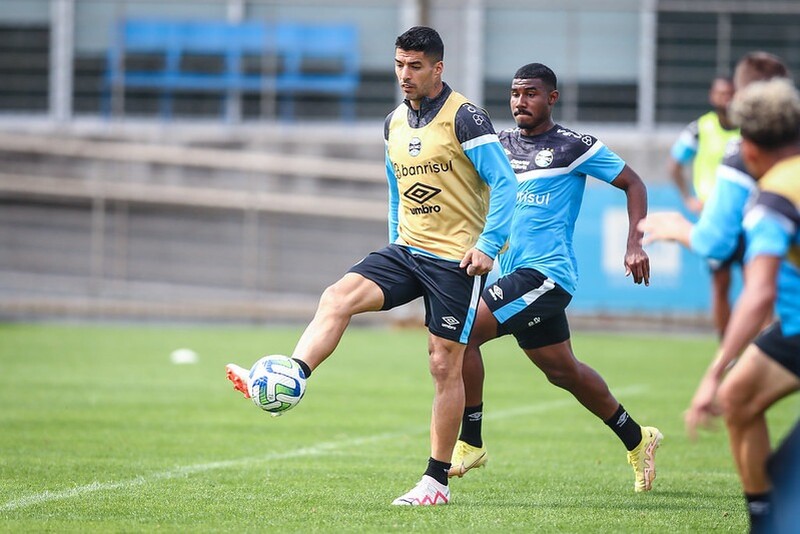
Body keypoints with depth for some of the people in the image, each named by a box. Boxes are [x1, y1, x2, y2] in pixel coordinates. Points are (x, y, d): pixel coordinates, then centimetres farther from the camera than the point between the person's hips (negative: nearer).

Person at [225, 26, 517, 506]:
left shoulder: (464, 118, -11)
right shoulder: (395, 124, 11)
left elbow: (505, 183, -13)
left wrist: (489, 245, -19)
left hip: (456, 259, -7)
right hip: (407, 250, 7)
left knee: (445, 365, -2)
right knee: (337, 297, -17)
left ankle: (437, 482, 4)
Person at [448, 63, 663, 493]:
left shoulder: (574, 147, -5)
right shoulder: (500, 145, 12)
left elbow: (632, 184, 2)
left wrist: (635, 246, -7)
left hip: (547, 271, -7)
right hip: (513, 271, 7)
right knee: (562, 370, 16)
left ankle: (470, 442, -11)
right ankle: (637, 439, 33)